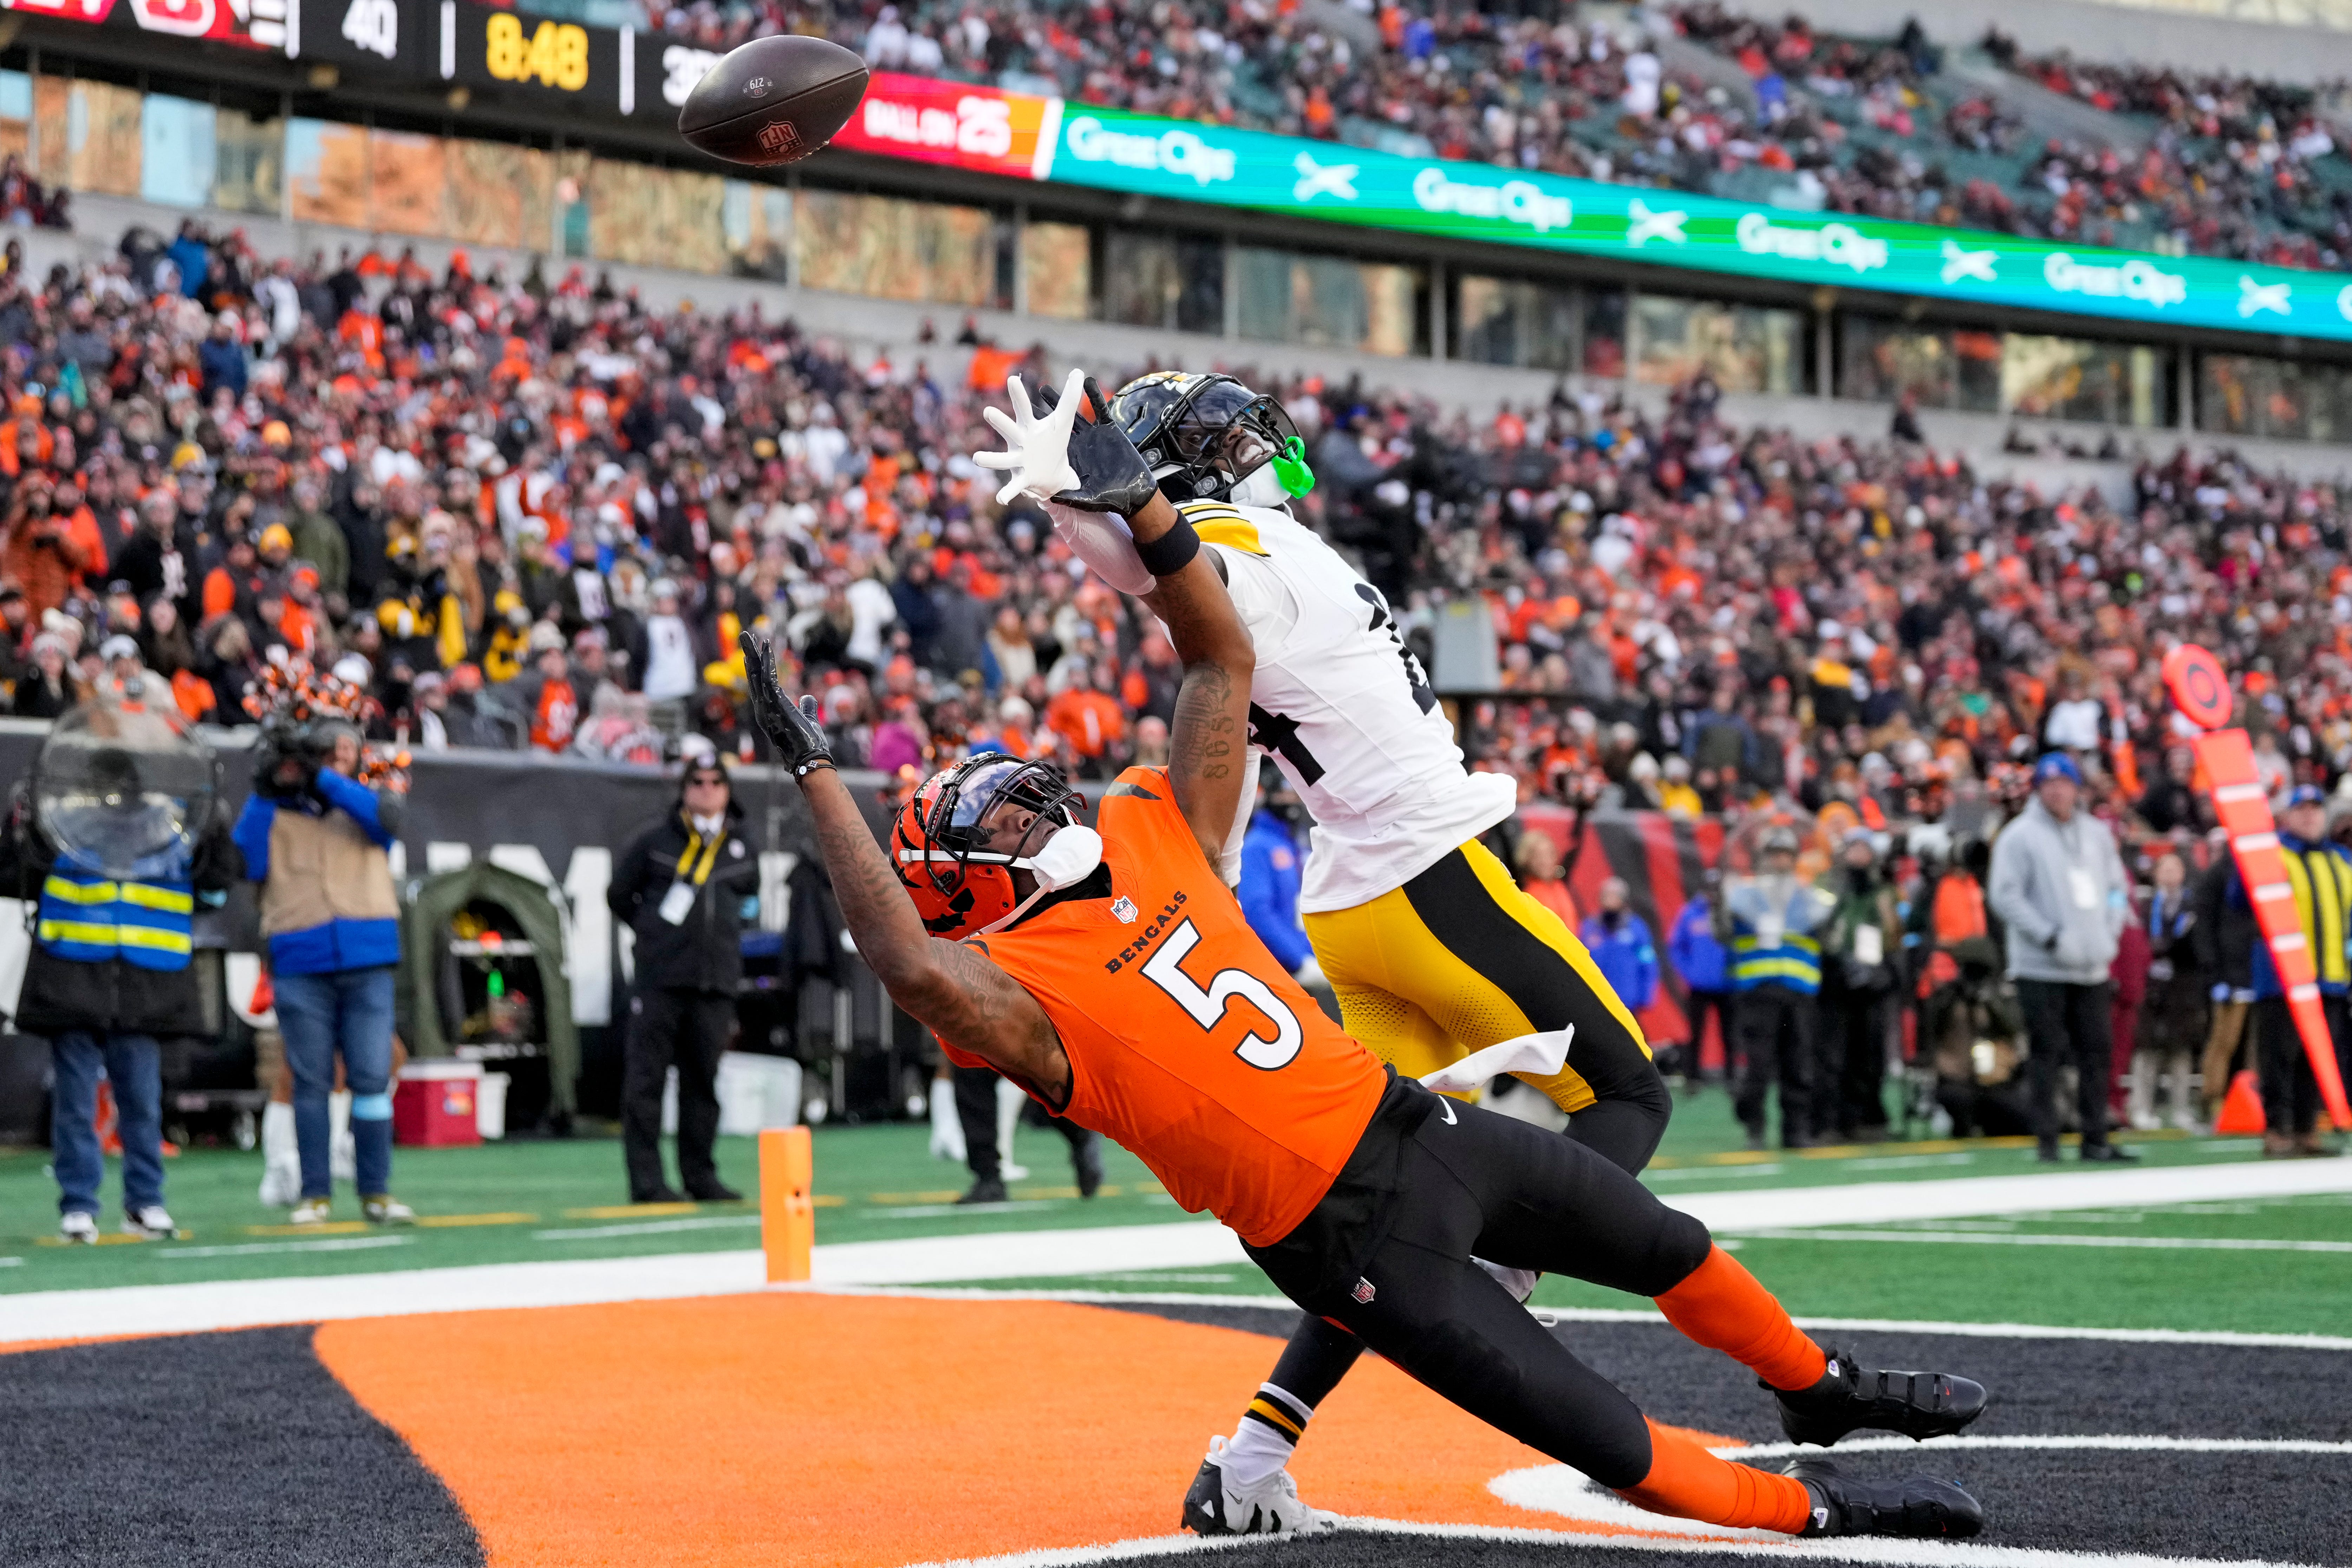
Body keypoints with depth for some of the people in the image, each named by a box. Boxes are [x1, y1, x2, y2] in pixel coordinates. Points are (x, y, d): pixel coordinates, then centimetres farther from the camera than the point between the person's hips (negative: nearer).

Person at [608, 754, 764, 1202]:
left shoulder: (743, 848, 14)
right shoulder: (655, 842, 5)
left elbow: (751, 899, 30)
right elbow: (618, 895, 12)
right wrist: (654, 930, 8)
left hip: (717, 980, 3)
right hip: (660, 978, -3)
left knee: (703, 1080, 7)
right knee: (646, 1078, -6)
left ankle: (700, 1175, 14)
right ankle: (646, 1179, -5)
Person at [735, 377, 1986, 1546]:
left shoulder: (1149, 838, 5)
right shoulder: (1017, 991, -16)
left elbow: (1223, 660, 6)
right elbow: (912, 965, -40)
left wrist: (1139, 508, -8)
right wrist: (816, 775, -41)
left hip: (1412, 1122, 7)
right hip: (1352, 1238, -7)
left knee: (1675, 1250, 24)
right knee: (1616, 1448, -6)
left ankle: (1822, 1391, 53)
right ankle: (1818, 1509, 20)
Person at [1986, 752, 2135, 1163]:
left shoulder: (2097, 833, 13)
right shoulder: (2020, 836, -4)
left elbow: (2117, 887, 20)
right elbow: (2005, 896, -10)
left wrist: (2108, 931, 4)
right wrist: (2051, 938, -15)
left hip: (2092, 967, 5)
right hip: (2042, 969, -5)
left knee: (2097, 1052, 6)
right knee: (2046, 1054, -3)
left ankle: (2095, 1139, 13)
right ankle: (2047, 1141, 1)